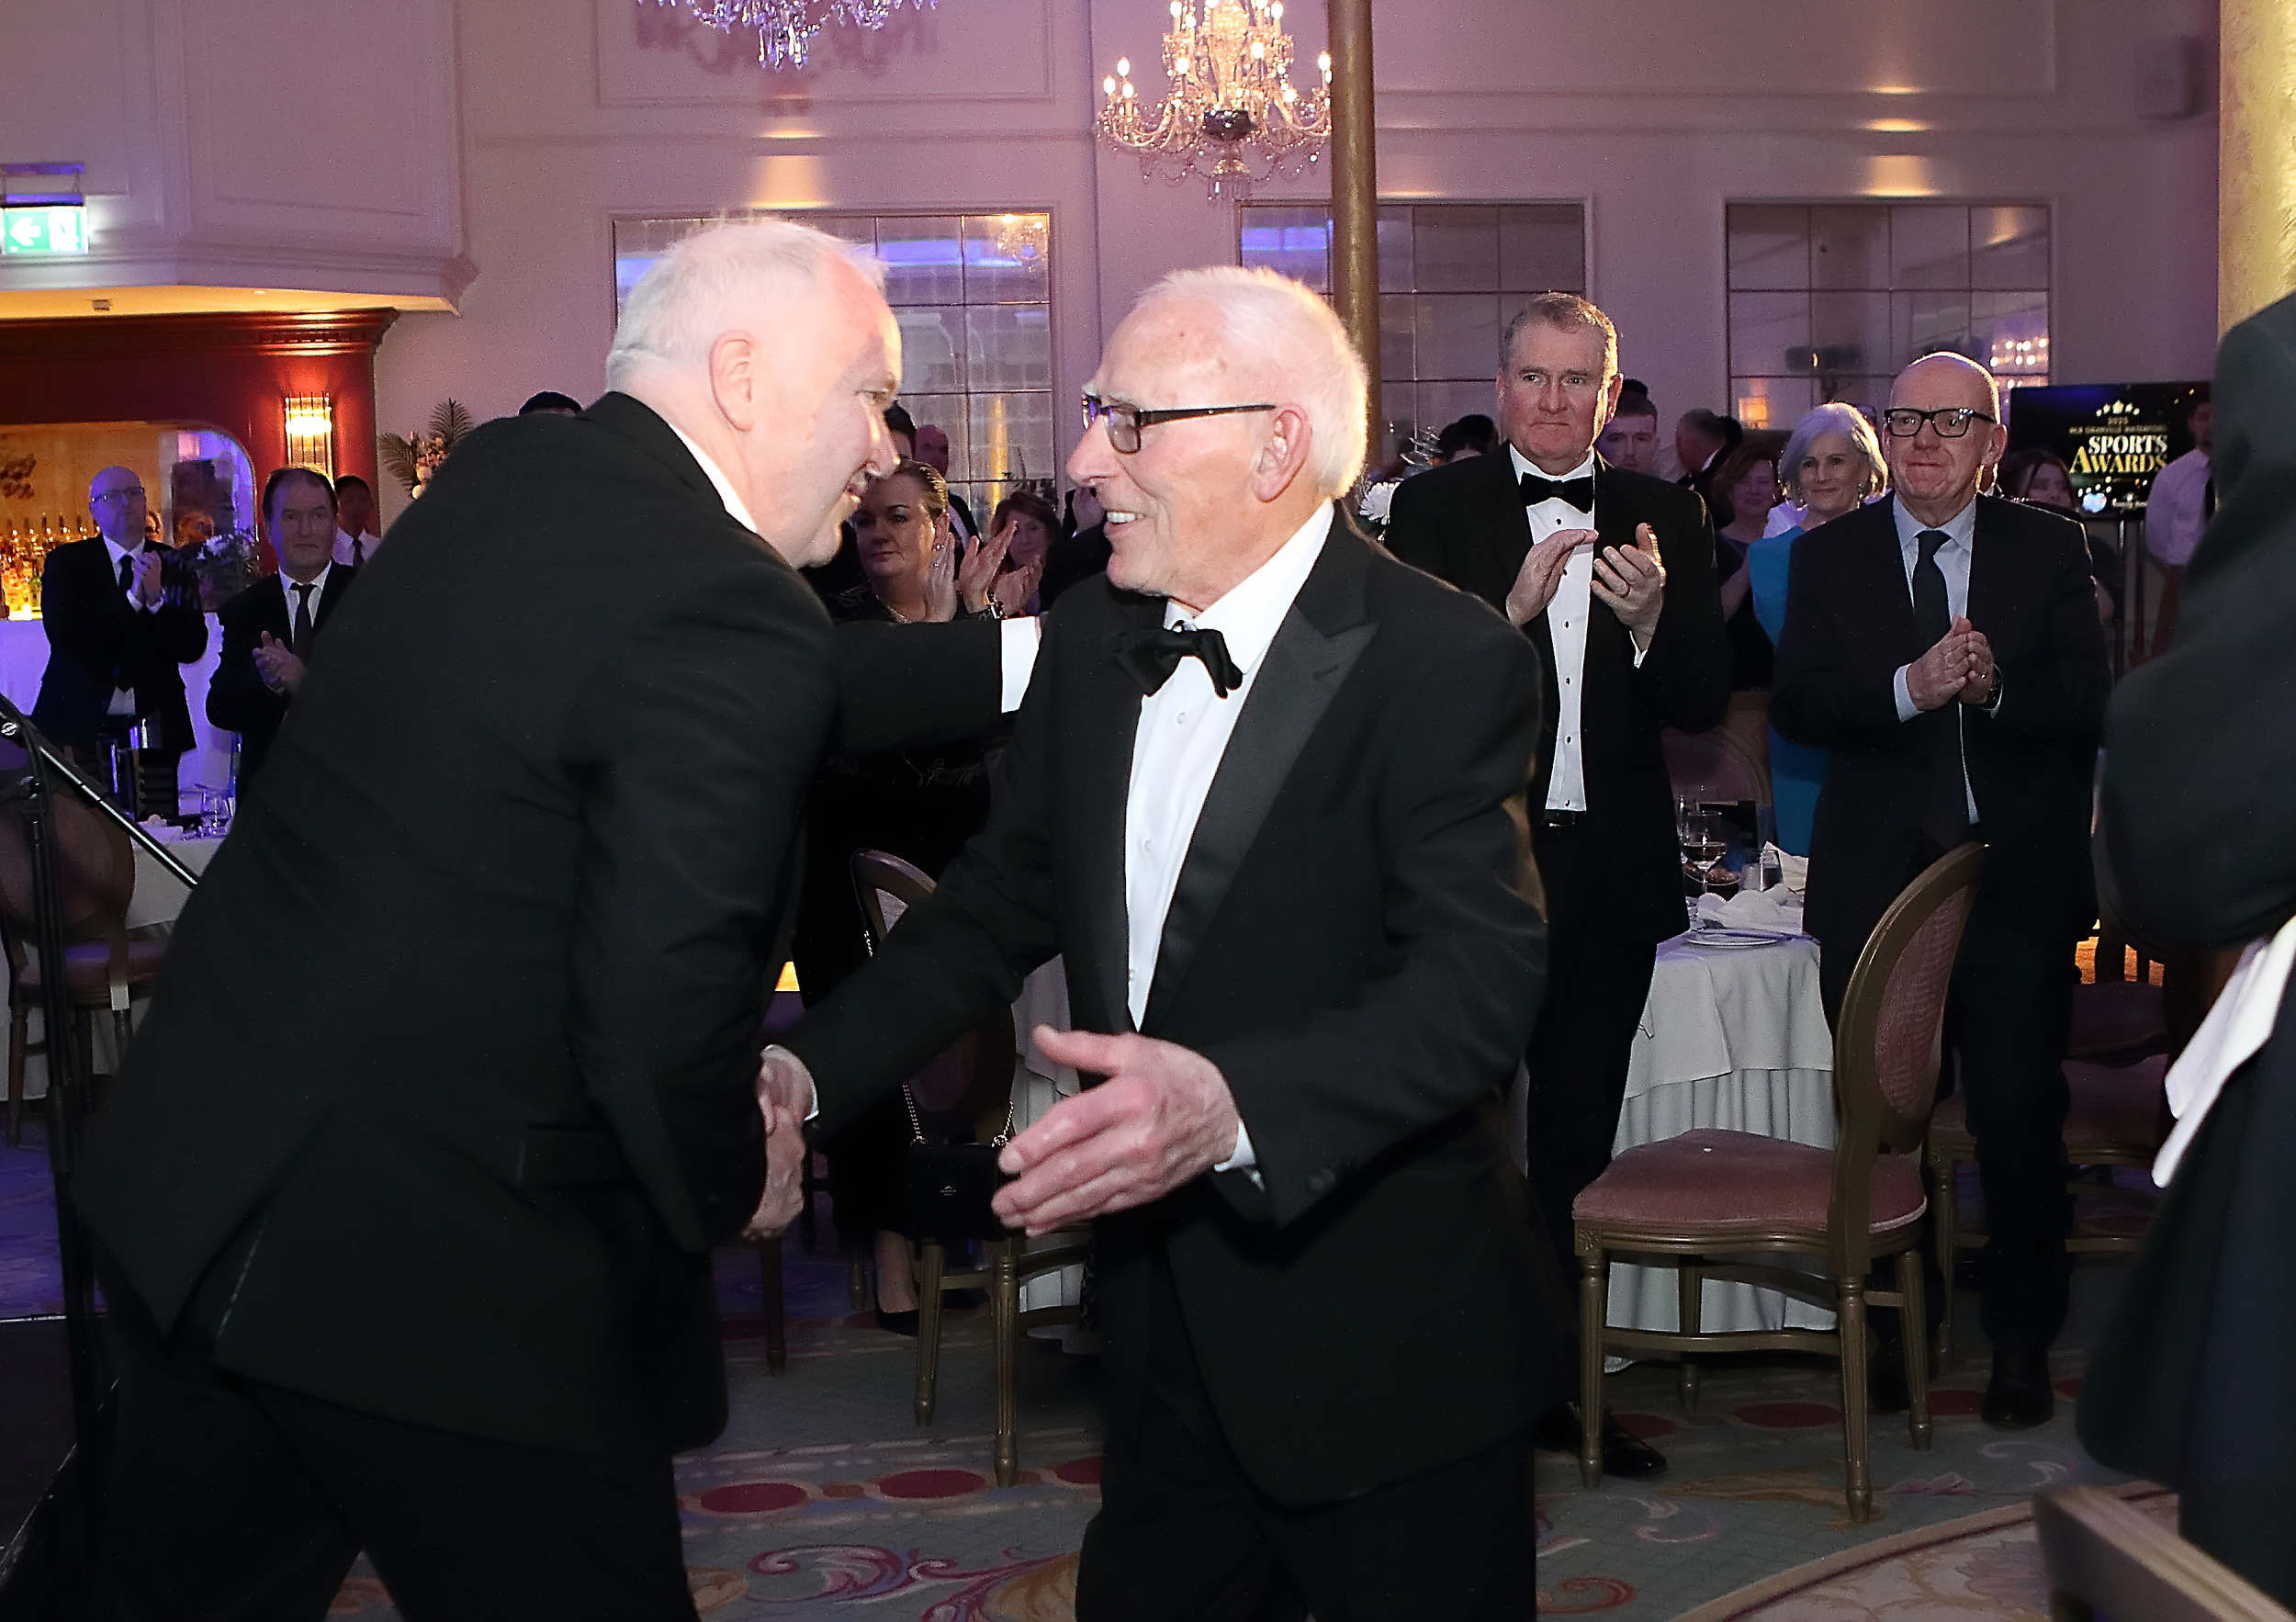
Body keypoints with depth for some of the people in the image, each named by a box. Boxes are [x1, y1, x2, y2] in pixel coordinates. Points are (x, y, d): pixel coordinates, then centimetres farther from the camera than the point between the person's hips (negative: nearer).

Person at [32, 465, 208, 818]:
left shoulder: (174, 567, 11)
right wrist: (132, 598, -13)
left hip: (152, 727, 2)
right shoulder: (66, 562, 7)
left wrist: (157, 597, -14)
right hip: (81, 728, -1)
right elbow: (63, 634, -9)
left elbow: (192, 647, 1)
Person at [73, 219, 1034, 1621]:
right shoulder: (727, 611, -20)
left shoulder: (509, 473, 7)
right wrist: (732, 1178, -6)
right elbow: (660, 1006, -25)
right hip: (438, 1270, -9)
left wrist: (1019, 657, 18)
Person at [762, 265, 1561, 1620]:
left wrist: (1234, 1104, -43)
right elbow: (1004, 901, 13)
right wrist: (812, 1070, -1)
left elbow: (1483, 978, -28)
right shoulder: (1094, 641, 4)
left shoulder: (1446, 660, -17)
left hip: (1387, 1360, -6)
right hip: (1170, 1346, 6)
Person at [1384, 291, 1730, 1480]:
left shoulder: (1663, 521, 7)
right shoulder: (1434, 511, -1)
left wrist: (1652, 620, -18)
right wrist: (1514, 610, -24)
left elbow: (1704, 704, 1)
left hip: (1608, 877, 3)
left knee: (1576, 1142, 13)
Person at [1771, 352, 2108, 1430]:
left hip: (2018, 879, -1)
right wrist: (1908, 688, -23)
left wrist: (1996, 686, -25)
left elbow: (2088, 703, -5)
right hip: (1876, 883, 1)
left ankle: (2021, 1341, 19)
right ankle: (1897, 1321, 26)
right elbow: (1795, 704, -8)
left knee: (2021, 1117, 4)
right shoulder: (1829, 556, 4)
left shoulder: (2048, 551, 3)